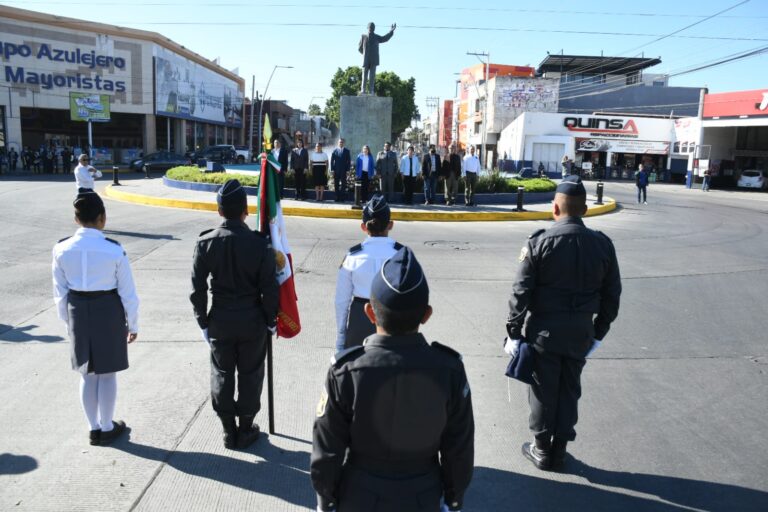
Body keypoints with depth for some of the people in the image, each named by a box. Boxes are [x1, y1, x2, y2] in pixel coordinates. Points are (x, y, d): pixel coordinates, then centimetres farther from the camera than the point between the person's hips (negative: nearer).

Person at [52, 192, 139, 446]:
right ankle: (107, 428, 25)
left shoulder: (62, 249, -8)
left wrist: (67, 319, 16)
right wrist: (133, 324, 1)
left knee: (87, 373, 17)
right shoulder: (114, 250, -17)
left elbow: (60, 290, 2)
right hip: (109, 311, -3)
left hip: (78, 312, 3)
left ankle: (93, 429, 29)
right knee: (107, 373, 11)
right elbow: (127, 291, -10)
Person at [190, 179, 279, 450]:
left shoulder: (206, 242, -9)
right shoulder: (260, 243, -14)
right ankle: (245, 430, 25)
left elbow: (197, 288, -5)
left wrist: (203, 321, 7)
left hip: (220, 320, 2)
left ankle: (228, 430, 27)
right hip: (252, 320, -2)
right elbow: (269, 289, -10)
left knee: (222, 374, 16)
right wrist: (271, 321, 3)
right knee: (250, 374, 13)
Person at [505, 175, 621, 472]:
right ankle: (560, 449, 29)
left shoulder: (539, 242, -13)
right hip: (581, 332, 3)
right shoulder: (602, 244, -2)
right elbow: (611, 294, 4)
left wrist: (514, 333, -5)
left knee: (543, 390, 11)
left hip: (544, 330, -3)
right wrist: (599, 333, 14)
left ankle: (542, 450, 24)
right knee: (570, 390, 17)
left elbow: (521, 292, -13)